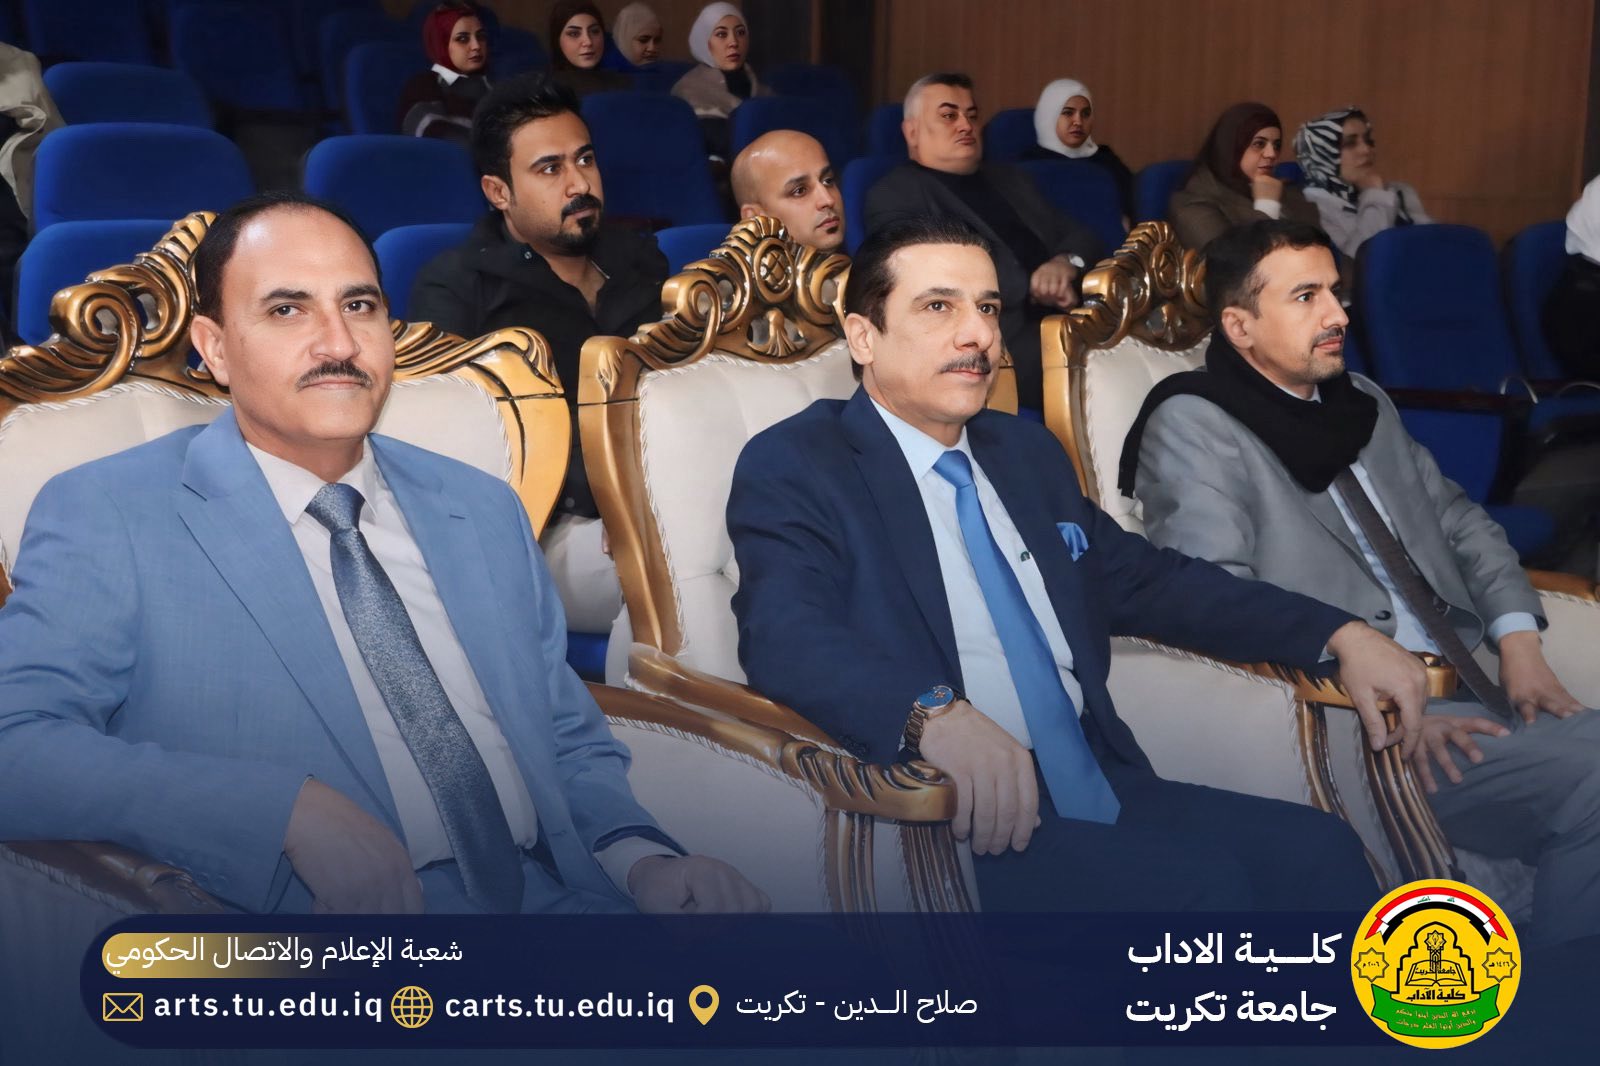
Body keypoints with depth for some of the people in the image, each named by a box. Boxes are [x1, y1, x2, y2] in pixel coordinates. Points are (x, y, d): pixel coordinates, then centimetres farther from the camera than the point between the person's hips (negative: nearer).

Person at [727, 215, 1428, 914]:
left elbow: (1152, 582, 27)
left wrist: (1338, 635, 16)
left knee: (1312, 849, -14)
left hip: (1102, 795, 7)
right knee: (1197, 880, -27)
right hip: (961, 827, -7)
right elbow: (784, 635, -19)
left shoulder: (1028, 454, 20)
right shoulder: (793, 465, -3)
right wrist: (932, 712, -39)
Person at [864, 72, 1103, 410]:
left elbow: (1080, 235, 22)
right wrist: (1033, 287, -11)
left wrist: (1067, 263, -3)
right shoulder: (894, 194, 6)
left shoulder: (1010, 179, 29)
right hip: (1002, 339, -7)